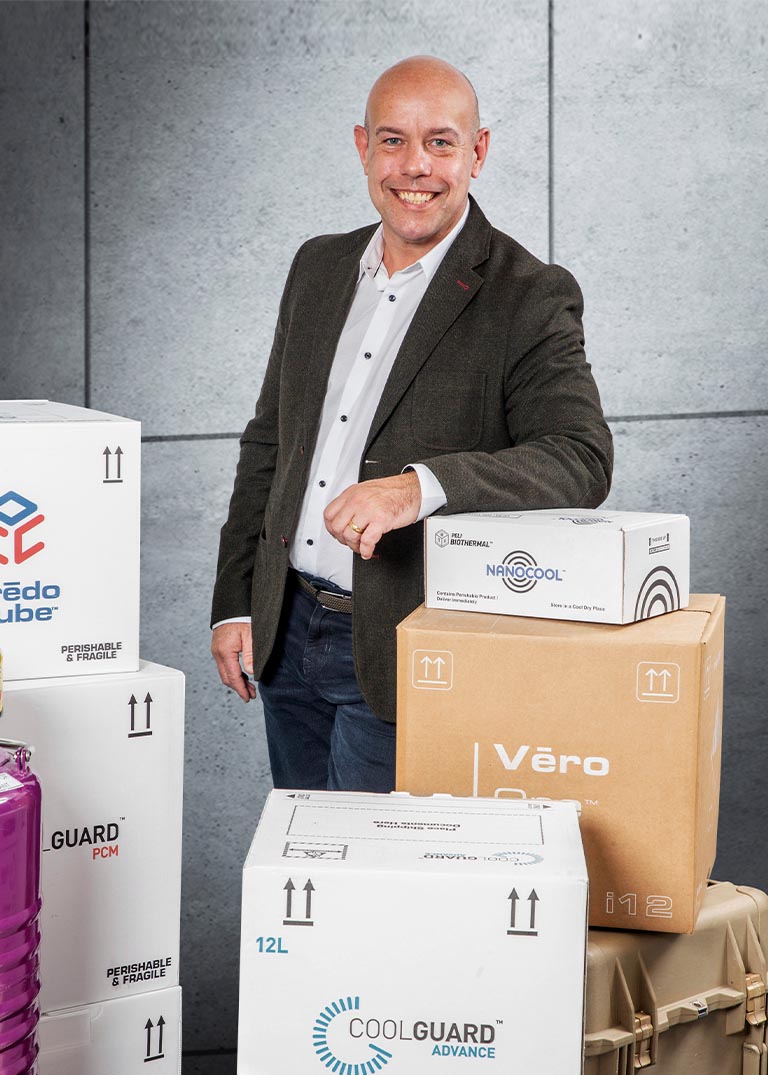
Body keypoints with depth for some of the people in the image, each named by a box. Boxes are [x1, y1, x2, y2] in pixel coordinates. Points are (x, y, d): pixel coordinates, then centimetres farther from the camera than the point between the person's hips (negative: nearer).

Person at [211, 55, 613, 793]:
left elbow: (581, 461, -23)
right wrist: (235, 602, 10)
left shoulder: (531, 299, -11)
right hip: (286, 630, 6)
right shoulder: (318, 268, 9)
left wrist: (422, 486, -38)